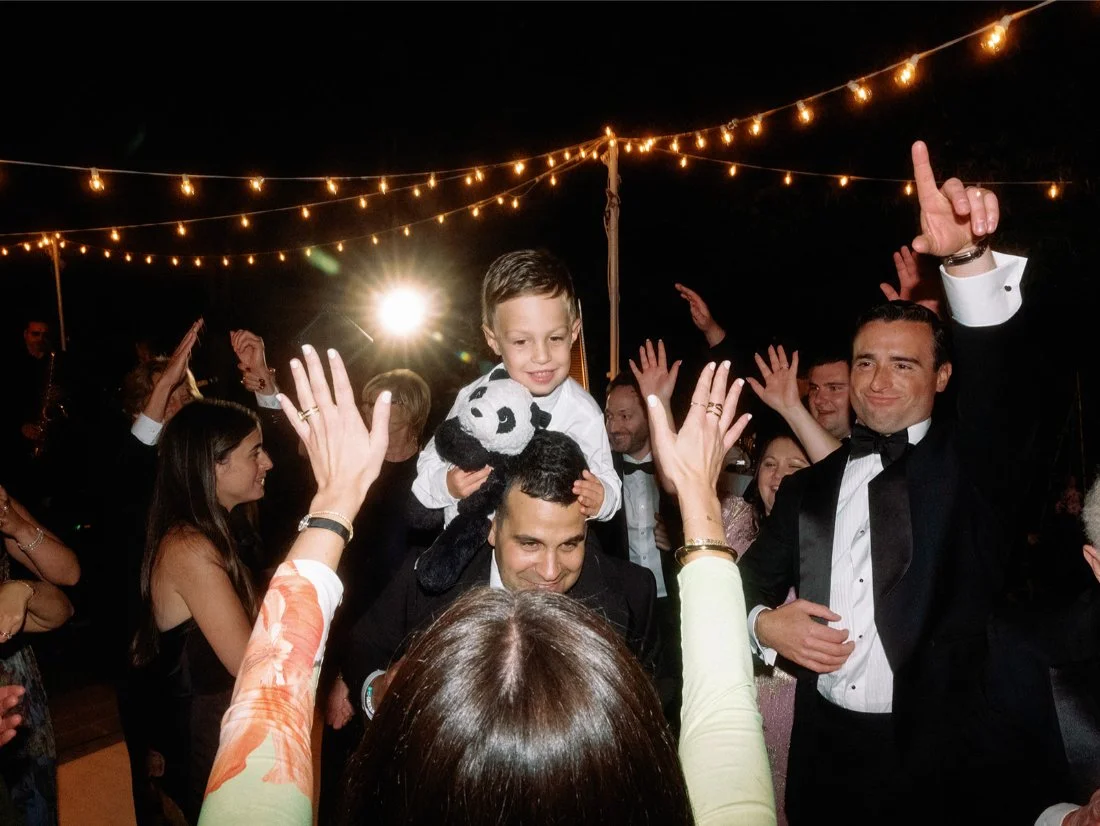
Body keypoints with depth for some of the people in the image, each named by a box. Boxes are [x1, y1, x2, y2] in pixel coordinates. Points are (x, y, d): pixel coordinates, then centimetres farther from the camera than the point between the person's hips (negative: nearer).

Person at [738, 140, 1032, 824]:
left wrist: (970, 258, -36)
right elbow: (748, 585, 10)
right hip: (827, 756, 3)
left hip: (944, 762, -2)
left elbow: (997, 377, -21)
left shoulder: (969, 465, -2)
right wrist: (764, 622, -12)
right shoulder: (809, 488, 6)